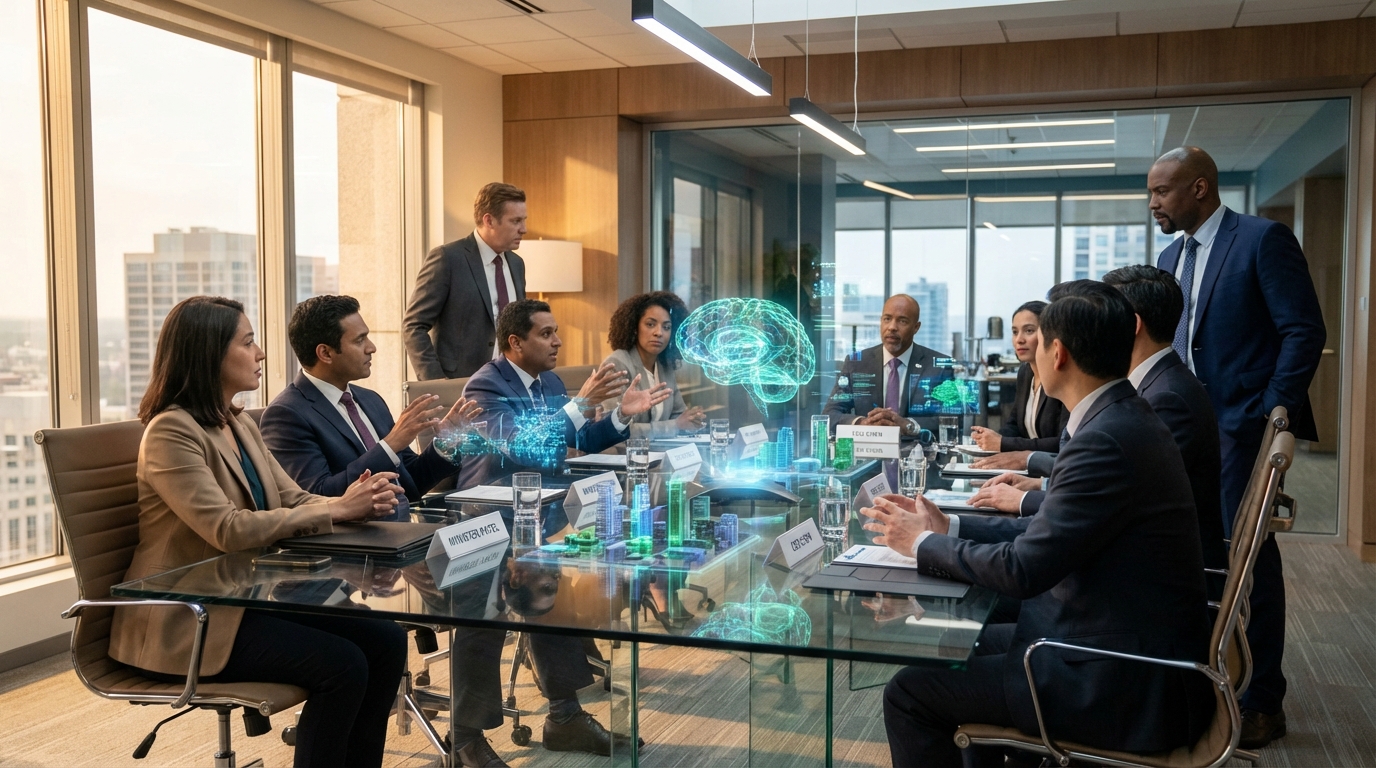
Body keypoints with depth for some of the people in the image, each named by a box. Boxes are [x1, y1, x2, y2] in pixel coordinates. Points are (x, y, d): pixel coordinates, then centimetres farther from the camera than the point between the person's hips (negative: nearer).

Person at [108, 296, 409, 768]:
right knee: (341, 666, -22)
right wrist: (336, 510, -22)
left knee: (385, 641, -8)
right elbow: (229, 530, -25)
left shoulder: (240, 425, 11)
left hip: (249, 596, 8)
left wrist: (356, 502, -15)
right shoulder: (171, 432, -15)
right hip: (189, 621, -8)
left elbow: (293, 501, 7)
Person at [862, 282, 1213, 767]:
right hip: (1138, 651, 10)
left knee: (910, 694, -6)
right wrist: (948, 527, 8)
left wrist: (923, 543, -7)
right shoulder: (1122, 418, 6)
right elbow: (1050, 530, 11)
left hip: (1130, 688, -10)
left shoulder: (1106, 440, -24)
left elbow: (1023, 569, -22)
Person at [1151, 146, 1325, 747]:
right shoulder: (1171, 257, 14)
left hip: (1242, 427, -7)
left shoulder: (1263, 239, -9)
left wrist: (1271, 414, -16)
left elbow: (1305, 332, -12)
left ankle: (1262, 702, 11)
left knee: (1248, 556, -1)